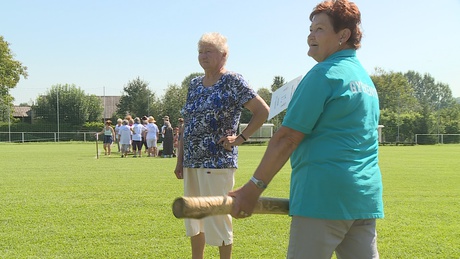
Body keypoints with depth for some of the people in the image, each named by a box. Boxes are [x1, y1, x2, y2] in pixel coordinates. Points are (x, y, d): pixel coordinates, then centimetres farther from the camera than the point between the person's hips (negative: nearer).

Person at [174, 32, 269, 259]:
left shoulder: (233, 82, -8)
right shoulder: (195, 84, 13)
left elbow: (263, 111, -11)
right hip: (191, 163, 8)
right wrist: (180, 160, 12)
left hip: (217, 163, -7)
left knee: (217, 216, -3)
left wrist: (240, 138, -12)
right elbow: (187, 126, 16)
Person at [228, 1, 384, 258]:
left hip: (324, 197, -9)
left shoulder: (325, 73, -8)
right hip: (366, 196, 9)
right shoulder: (367, 80, 19)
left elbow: (288, 138, -13)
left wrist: (254, 187, -10)